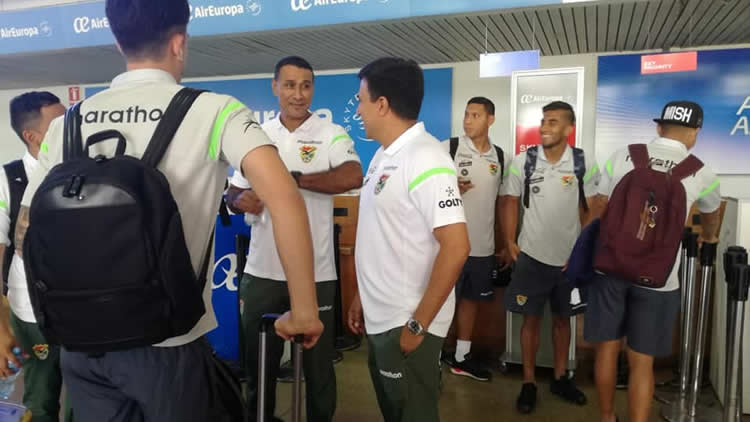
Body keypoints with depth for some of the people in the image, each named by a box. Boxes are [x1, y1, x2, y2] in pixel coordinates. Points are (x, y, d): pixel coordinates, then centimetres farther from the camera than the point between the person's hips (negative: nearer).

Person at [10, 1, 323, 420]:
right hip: (168, 341, -4)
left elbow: (27, 233, 8)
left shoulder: (67, 123, 3)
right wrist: (304, 311, -16)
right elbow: (282, 193, -24)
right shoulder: (213, 110, -10)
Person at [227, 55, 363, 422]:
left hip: (315, 273, -3)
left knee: (318, 363, 12)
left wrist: (293, 178, -23)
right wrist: (240, 200, -13)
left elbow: (353, 177, -23)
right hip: (261, 270, 4)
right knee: (258, 361, 18)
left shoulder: (331, 135, -4)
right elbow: (233, 192, 11)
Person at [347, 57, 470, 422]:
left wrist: (418, 325, -20)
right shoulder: (384, 155, 8)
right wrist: (363, 297, 15)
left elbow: (456, 248, -25)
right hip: (380, 321, 9)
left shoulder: (425, 160, -20)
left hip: (407, 326, -8)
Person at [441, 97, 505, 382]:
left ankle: (461, 356, 30)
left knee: (471, 299, 15)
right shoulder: (447, 148, -7)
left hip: (484, 245, 5)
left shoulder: (499, 156, 7)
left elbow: (499, 199, 16)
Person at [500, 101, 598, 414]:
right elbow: (510, 202, 0)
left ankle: (560, 378, 33)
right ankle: (529, 383, 19)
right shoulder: (522, 161, -5)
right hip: (532, 255, -1)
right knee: (532, 318, 6)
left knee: (563, 318, 16)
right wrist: (510, 244, -4)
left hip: (570, 257, 1)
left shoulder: (584, 164, -4)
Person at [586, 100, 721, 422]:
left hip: (608, 267, 2)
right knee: (642, 361, 8)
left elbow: (599, 211, 7)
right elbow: (711, 216, 25)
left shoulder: (621, 156, 4)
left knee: (607, 347, 16)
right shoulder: (700, 173, 3)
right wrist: (709, 237, 47)